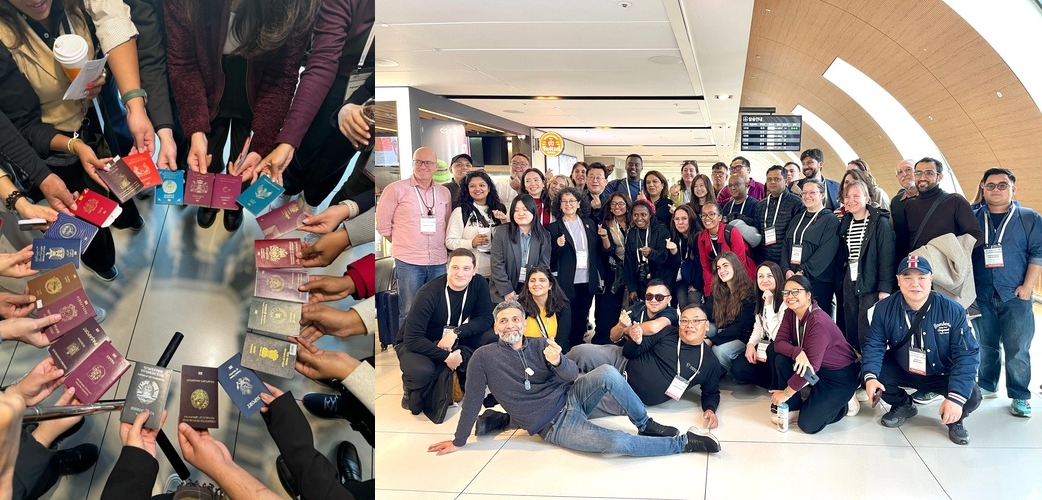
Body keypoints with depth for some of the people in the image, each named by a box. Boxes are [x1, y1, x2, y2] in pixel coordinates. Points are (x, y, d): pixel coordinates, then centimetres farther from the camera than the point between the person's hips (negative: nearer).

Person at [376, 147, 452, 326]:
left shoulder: (444, 192, 10)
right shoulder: (396, 189, -3)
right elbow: (382, 223, 1)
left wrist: (439, 244, 10)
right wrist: (402, 242, 4)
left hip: (438, 263, 4)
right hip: (408, 262, -4)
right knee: (409, 313, -1)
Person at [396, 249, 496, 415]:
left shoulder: (478, 285, -14)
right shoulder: (429, 293, -28)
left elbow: (485, 319, -14)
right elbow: (412, 339, -30)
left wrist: (456, 332, -29)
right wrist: (446, 356, -31)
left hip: (450, 340, 5)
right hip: (415, 344, -4)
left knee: (491, 337, -20)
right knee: (422, 371, -37)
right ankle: (411, 393, 0)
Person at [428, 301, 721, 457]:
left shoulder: (540, 345, 1)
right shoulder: (484, 358, -8)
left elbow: (572, 375, -9)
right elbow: (473, 400, -3)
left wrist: (558, 361, -32)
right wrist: (459, 441, 0)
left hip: (571, 397, 4)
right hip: (554, 426, -3)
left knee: (607, 373, -28)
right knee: (616, 442, -26)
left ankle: (645, 425, -5)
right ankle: (684, 442, -7)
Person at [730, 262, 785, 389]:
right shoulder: (761, 299, 4)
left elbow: (777, 336, -29)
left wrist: (768, 305, -29)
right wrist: (750, 344, -8)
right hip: (766, 349, 6)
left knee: (773, 349, -38)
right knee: (738, 369, -14)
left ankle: (779, 387, -12)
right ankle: (776, 381, 5)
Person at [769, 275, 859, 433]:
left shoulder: (818, 321, -29)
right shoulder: (790, 314, -5)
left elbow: (811, 365, -30)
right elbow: (779, 342, -10)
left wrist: (787, 392, -23)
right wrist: (797, 353, -33)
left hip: (840, 375, -7)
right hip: (817, 370, 7)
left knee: (808, 424, -15)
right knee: (781, 360, -17)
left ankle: (844, 404, 11)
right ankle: (794, 408, 0)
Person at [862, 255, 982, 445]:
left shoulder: (952, 310, -20)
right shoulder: (884, 308, -14)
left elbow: (967, 354, -22)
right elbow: (874, 344, -12)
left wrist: (956, 396, -35)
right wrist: (870, 376, -34)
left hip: (942, 375, -2)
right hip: (901, 371, 2)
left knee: (971, 396, -29)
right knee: (868, 372, -23)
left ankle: (954, 420, 11)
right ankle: (903, 406, 11)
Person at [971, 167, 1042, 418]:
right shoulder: (972, 218, 9)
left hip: (1015, 296, -2)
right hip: (982, 297, 2)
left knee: (1017, 350, -2)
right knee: (985, 346, 10)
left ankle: (1020, 396, 7)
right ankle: (986, 386, 24)